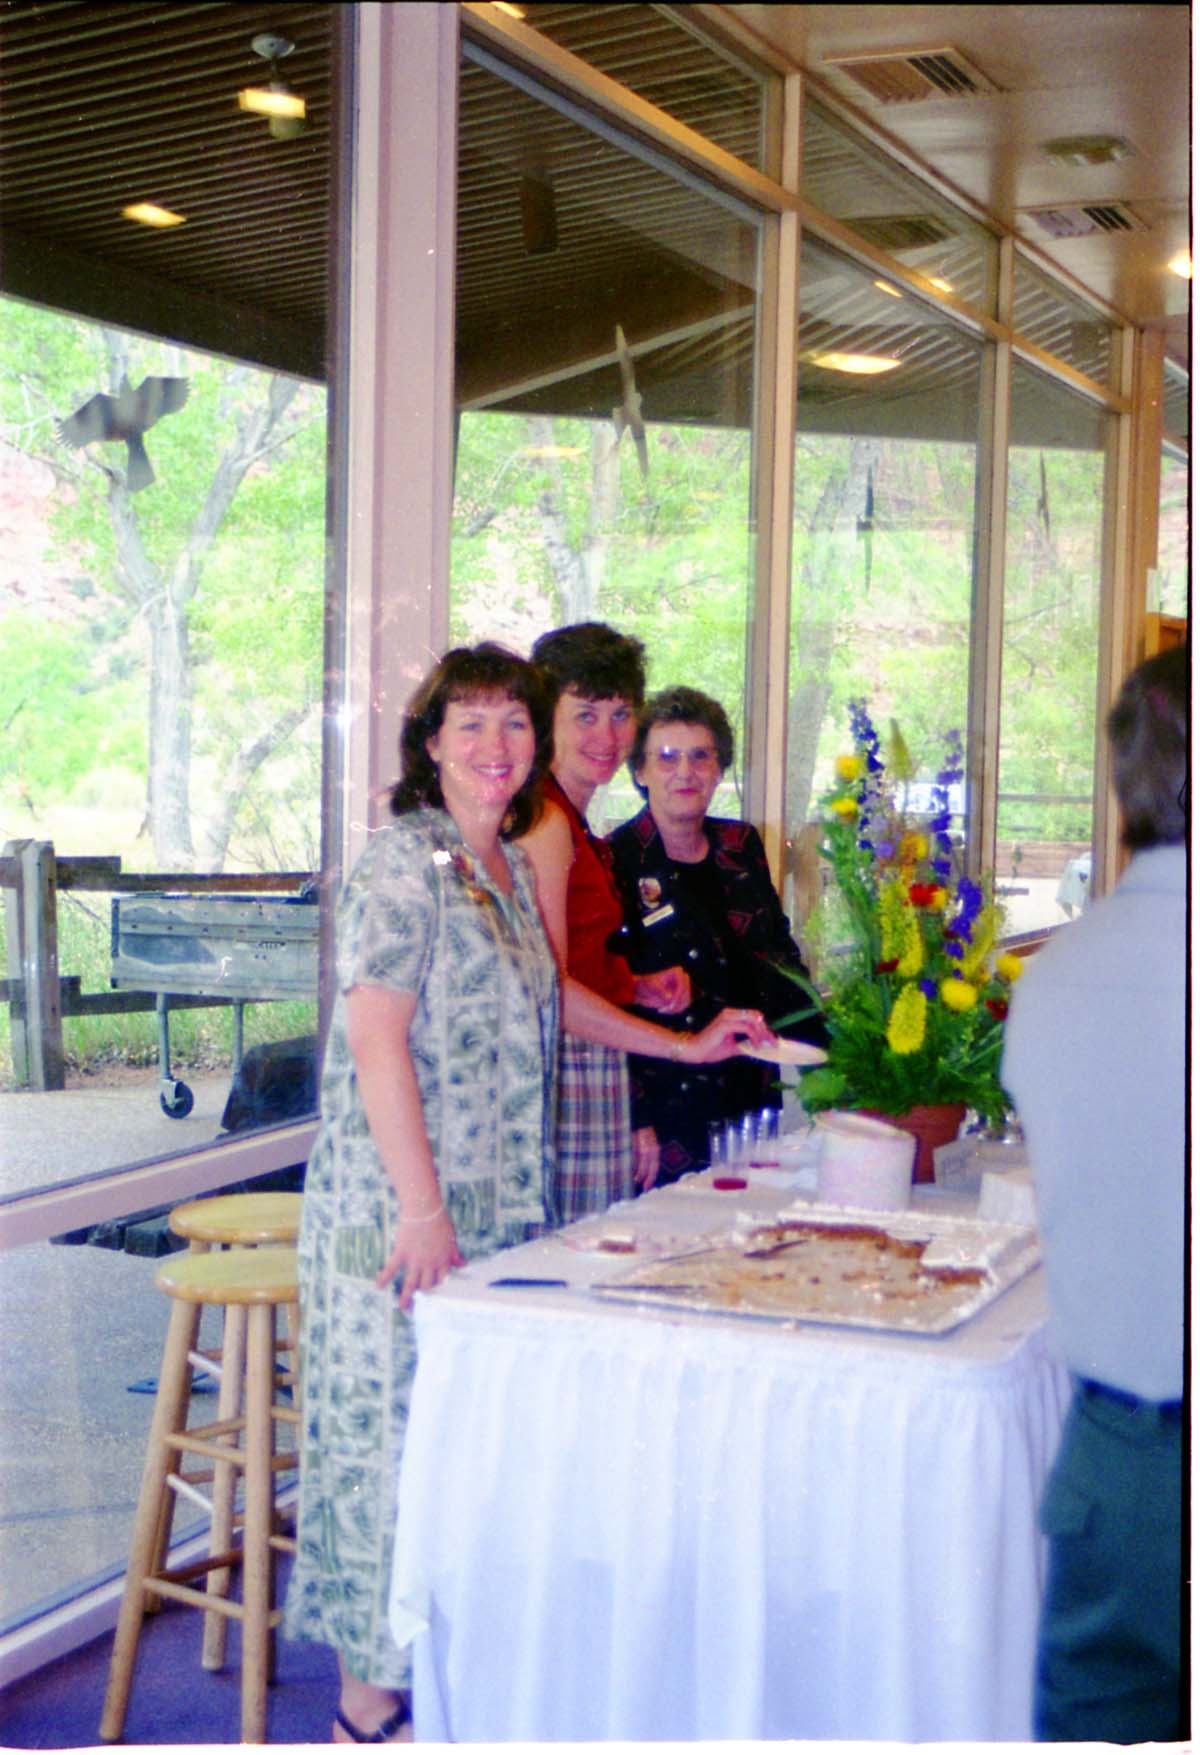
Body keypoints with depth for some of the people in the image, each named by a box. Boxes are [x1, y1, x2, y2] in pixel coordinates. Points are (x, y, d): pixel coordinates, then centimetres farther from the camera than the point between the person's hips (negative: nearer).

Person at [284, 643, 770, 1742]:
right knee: (394, 1420, -2)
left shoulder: (511, 865, 14)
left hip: (495, 1202, 8)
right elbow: (376, 1039, -19)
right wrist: (421, 1209, -22)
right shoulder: (405, 862, -12)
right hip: (401, 1202, -8)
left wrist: (687, 1044, 29)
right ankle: (370, 1705, 9)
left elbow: (545, 993, 29)